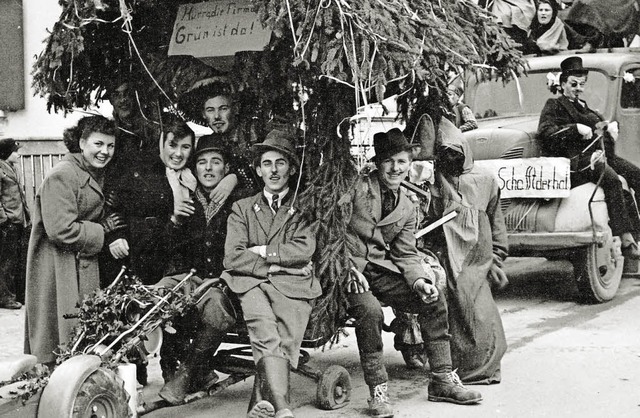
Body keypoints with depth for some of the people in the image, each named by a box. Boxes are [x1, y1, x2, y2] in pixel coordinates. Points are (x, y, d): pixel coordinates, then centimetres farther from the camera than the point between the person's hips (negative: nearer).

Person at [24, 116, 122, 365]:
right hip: (58, 270, -9)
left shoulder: (95, 175, 14)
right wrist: (102, 230, -13)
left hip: (83, 267, 9)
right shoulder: (62, 176, -17)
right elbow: (62, 231, -24)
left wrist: (107, 228, 1)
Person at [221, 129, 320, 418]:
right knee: (267, 335, -31)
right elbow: (232, 258, 8)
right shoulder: (242, 208, 22)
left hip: (292, 285, 1)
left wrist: (260, 251, 2)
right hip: (252, 283, 0)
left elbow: (305, 249, 2)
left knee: (285, 340, -29)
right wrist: (273, 266, -2)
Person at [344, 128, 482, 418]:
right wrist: (349, 269, -20)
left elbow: (406, 254, 10)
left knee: (434, 299, -10)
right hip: (347, 268, -6)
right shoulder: (357, 188, -8)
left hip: (380, 269, 6)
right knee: (370, 309, -35)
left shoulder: (407, 208, 12)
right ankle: (377, 391, -21)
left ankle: (442, 380, -1)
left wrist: (419, 280, -10)